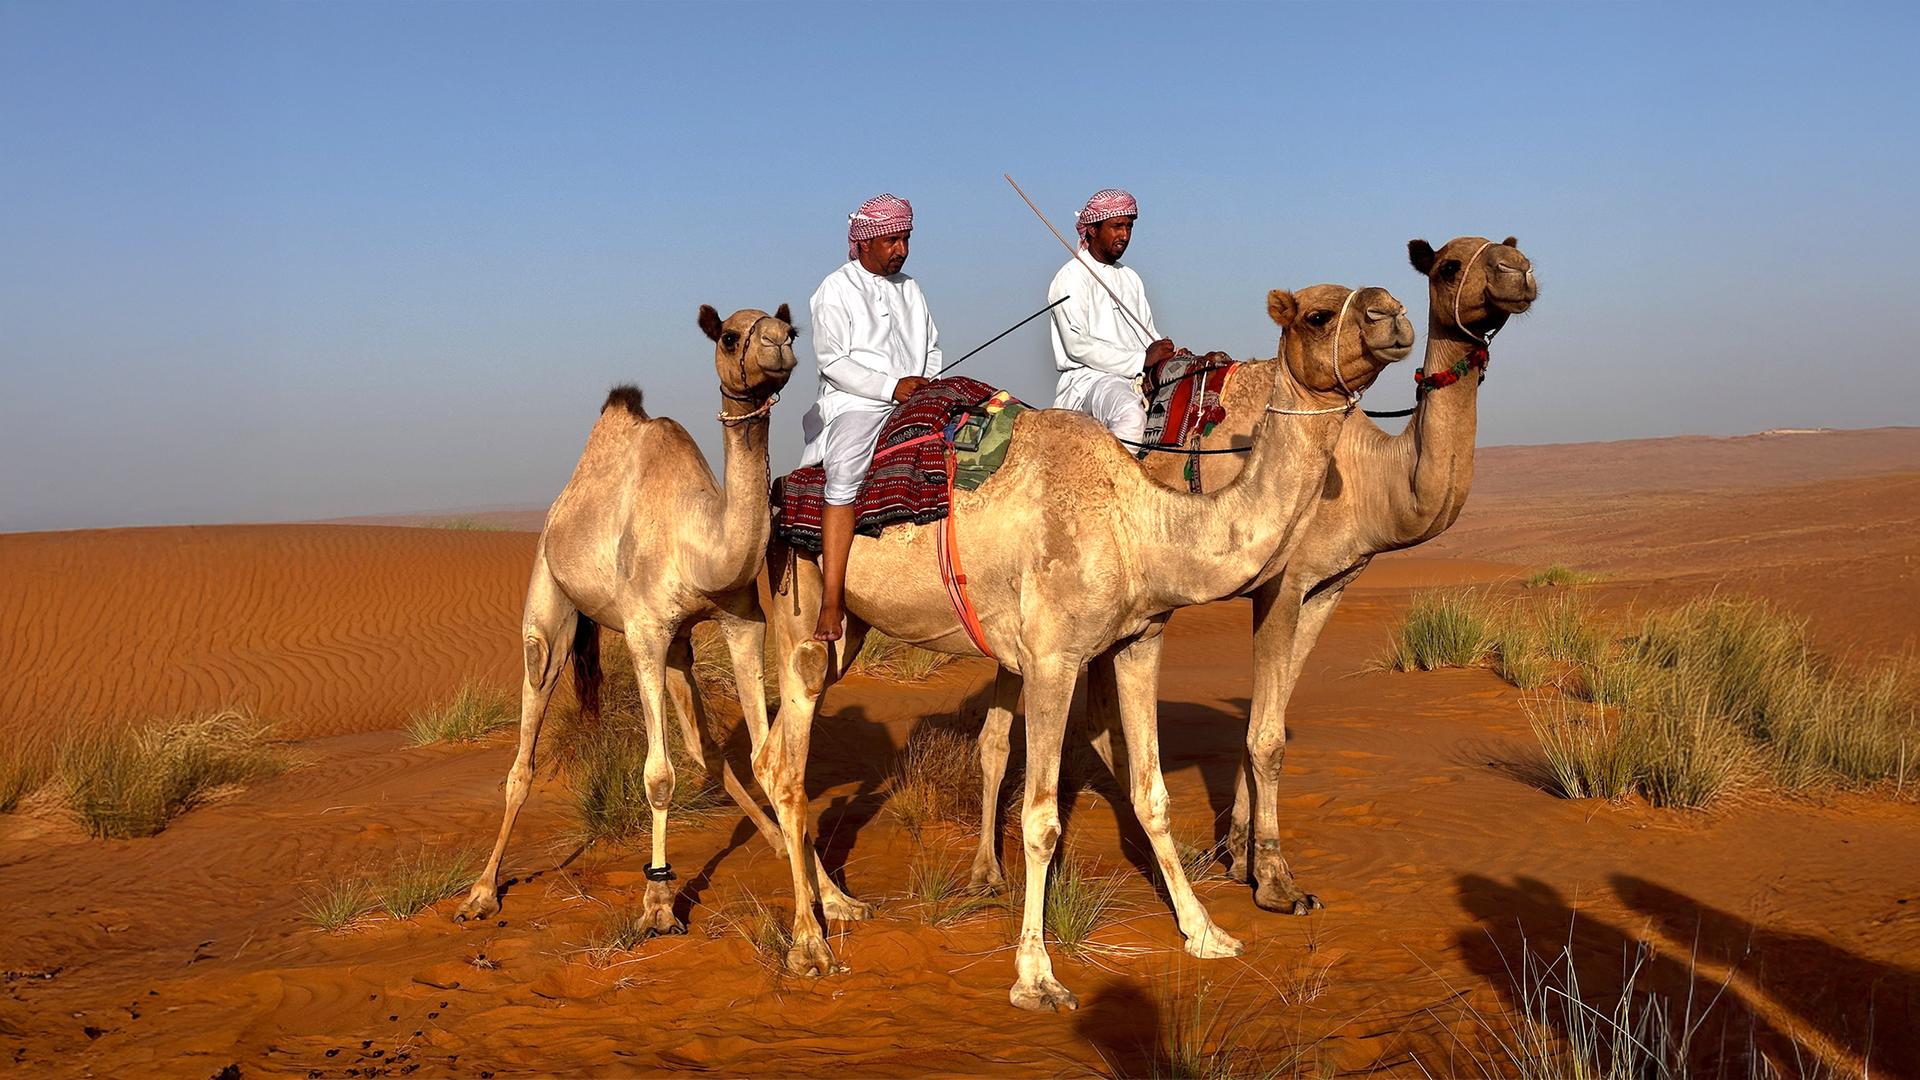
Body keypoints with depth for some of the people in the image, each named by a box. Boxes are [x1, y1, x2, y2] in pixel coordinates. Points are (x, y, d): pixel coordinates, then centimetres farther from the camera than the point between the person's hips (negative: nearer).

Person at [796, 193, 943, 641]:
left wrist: (929, 384, 4)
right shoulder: (836, 289, 4)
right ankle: (832, 602, -37)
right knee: (845, 474, -34)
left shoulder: (910, 289, 23)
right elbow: (833, 360, -6)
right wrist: (891, 386, -15)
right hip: (855, 405, -6)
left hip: (915, 407, 6)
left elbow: (932, 349, 26)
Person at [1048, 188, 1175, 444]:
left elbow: (1149, 335, 25)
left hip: (1139, 379, 8)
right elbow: (1077, 346, -14)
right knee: (1130, 414, -38)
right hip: (1088, 378, -8)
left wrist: (1171, 357, 1)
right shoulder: (1072, 277, -2)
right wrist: (1141, 359, -17)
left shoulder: (1130, 278, 23)